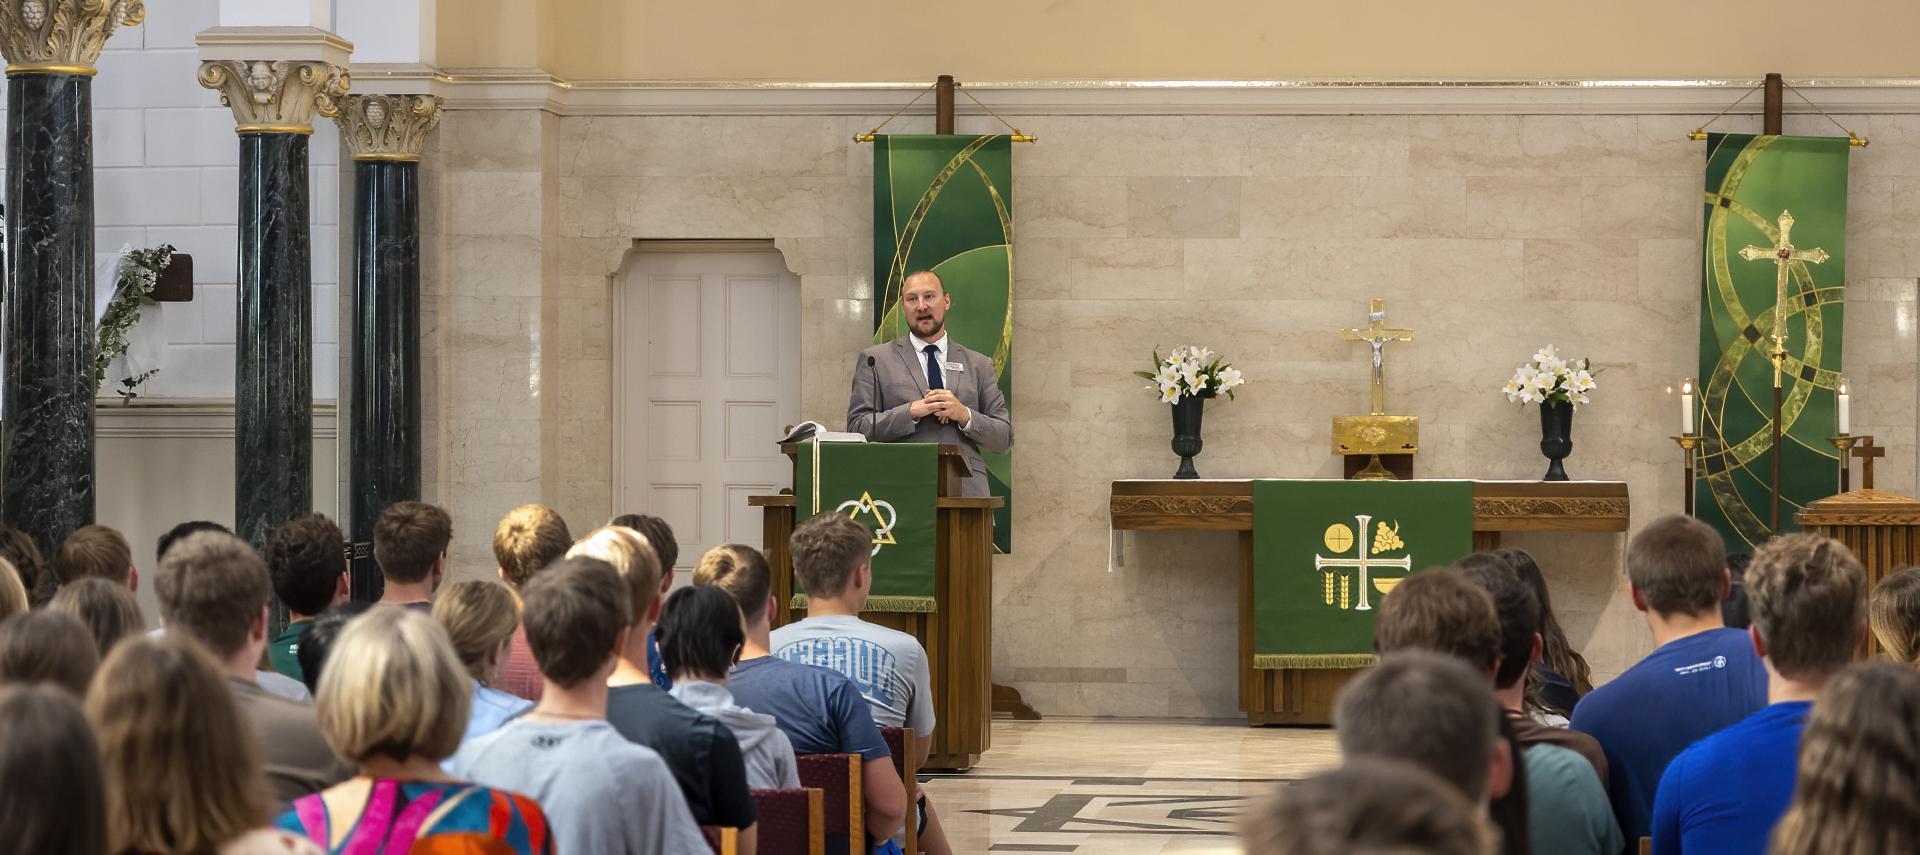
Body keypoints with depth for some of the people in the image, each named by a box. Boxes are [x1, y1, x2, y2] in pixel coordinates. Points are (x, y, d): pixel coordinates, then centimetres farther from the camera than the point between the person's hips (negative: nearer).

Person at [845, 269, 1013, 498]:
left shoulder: (979, 365, 17)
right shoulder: (876, 360, 12)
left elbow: (1004, 439, 13)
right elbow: (857, 428, 3)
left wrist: (964, 415, -4)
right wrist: (911, 411, -8)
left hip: (966, 492, 2)